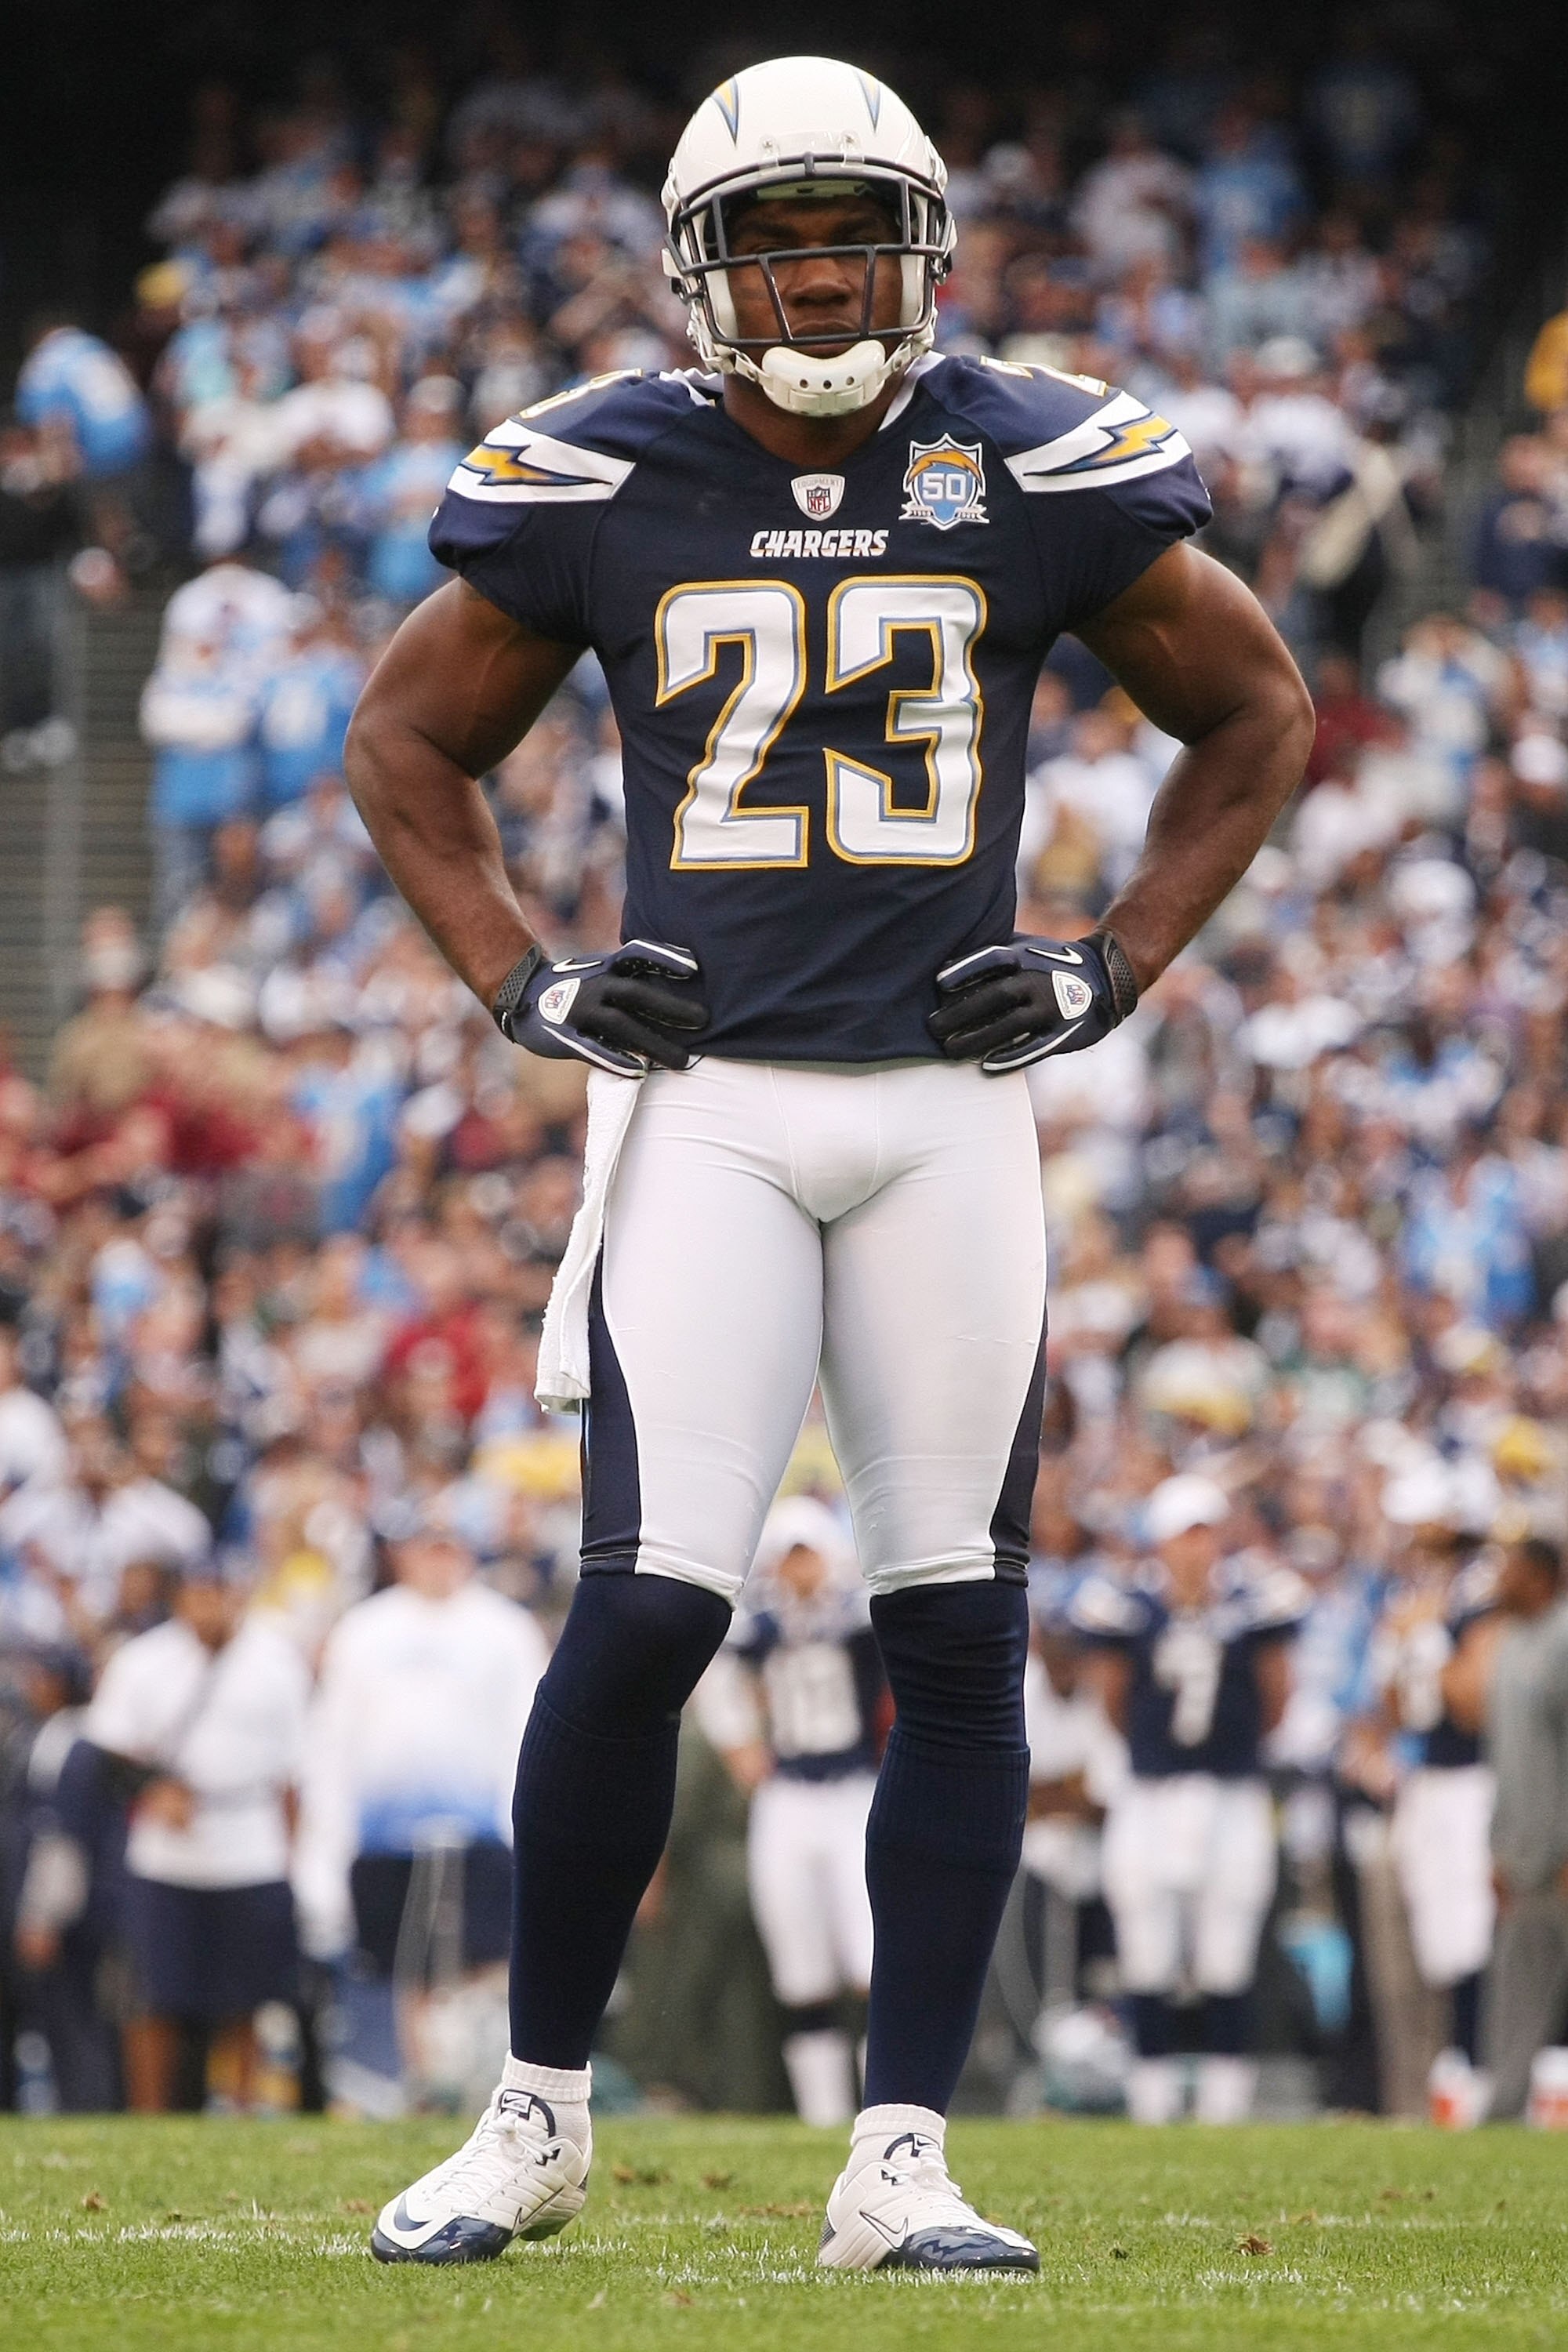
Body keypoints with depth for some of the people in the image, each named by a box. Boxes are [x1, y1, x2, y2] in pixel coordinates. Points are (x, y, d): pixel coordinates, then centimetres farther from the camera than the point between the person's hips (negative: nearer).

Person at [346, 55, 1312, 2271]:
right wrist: (522, 984, 3)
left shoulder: (1038, 471, 0)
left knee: (960, 1634, -1)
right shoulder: (604, 485, 0)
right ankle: (538, 2111, 6)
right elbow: (408, 736, 15)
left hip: (947, 1109, 1)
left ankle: (901, 2164, 6)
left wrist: (1111, 968, 5)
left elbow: (1259, 710, 14)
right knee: (649, 1605, -11)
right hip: (703, 1101, -1)